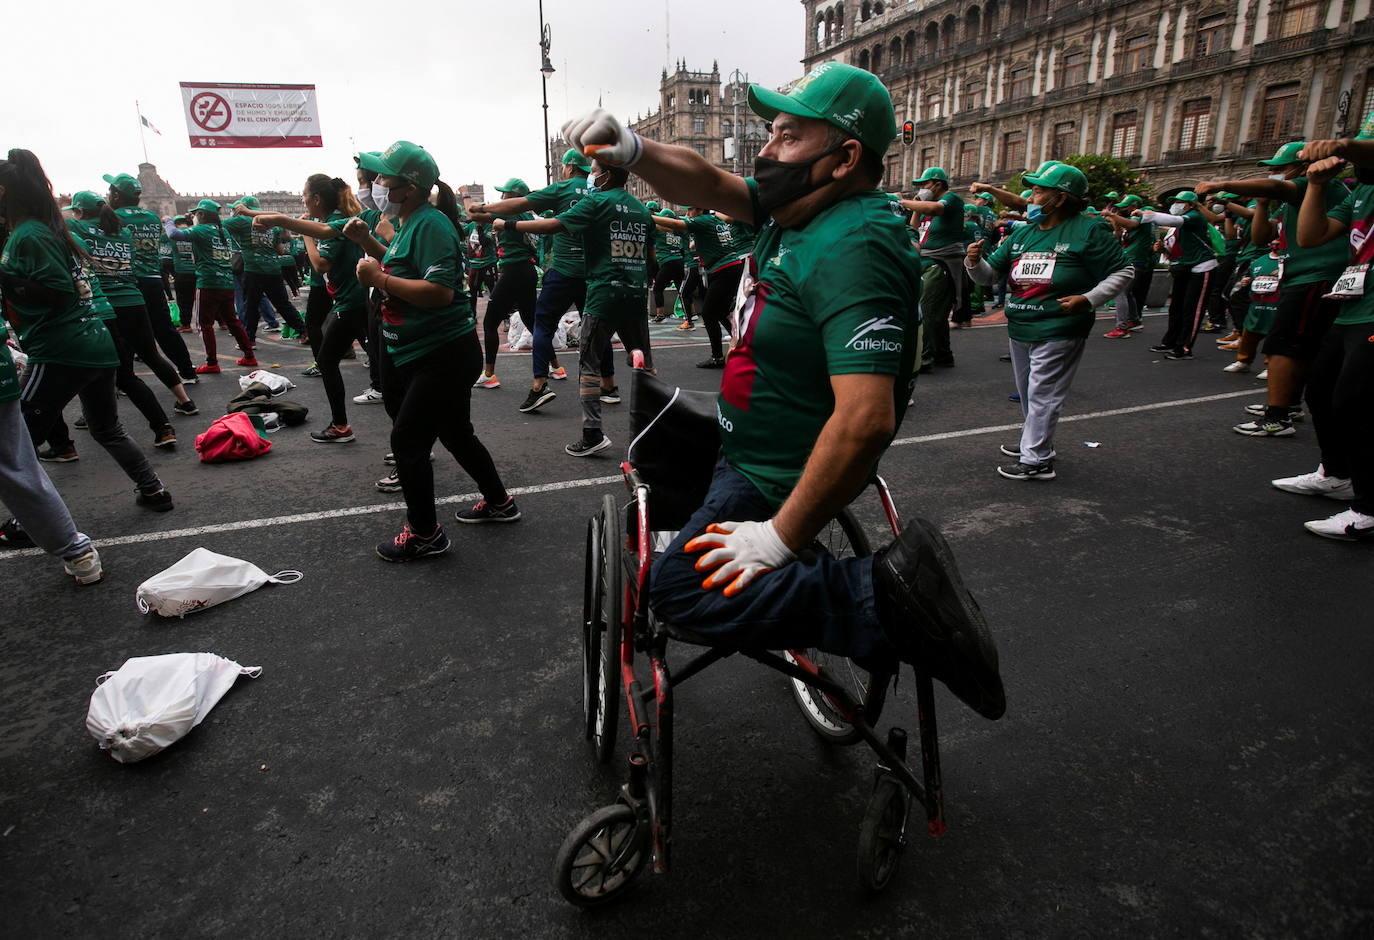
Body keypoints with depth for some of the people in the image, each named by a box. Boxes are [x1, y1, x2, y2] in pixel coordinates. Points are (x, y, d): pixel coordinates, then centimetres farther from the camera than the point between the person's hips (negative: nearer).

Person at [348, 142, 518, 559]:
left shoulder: (431, 224, -19)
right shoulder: (411, 221, 11)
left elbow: (440, 290, -29)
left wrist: (379, 278, -22)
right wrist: (368, 241, 13)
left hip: (444, 356, -10)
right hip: (419, 352, 10)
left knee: (407, 439, -4)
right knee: (456, 433, 20)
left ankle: (424, 535, 11)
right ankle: (498, 502, 36)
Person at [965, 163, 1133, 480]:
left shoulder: (1088, 230, -7)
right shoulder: (1023, 232, 10)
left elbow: (1122, 272, -4)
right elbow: (990, 274, 10)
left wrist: (1088, 299, -17)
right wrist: (975, 262, -12)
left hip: (1058, 332, -7)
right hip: (1019, 329, 7)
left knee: (1042, 396, -6)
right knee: (1028, 394, 18)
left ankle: (1036, 460, 2)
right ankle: (1034, 442, 35)